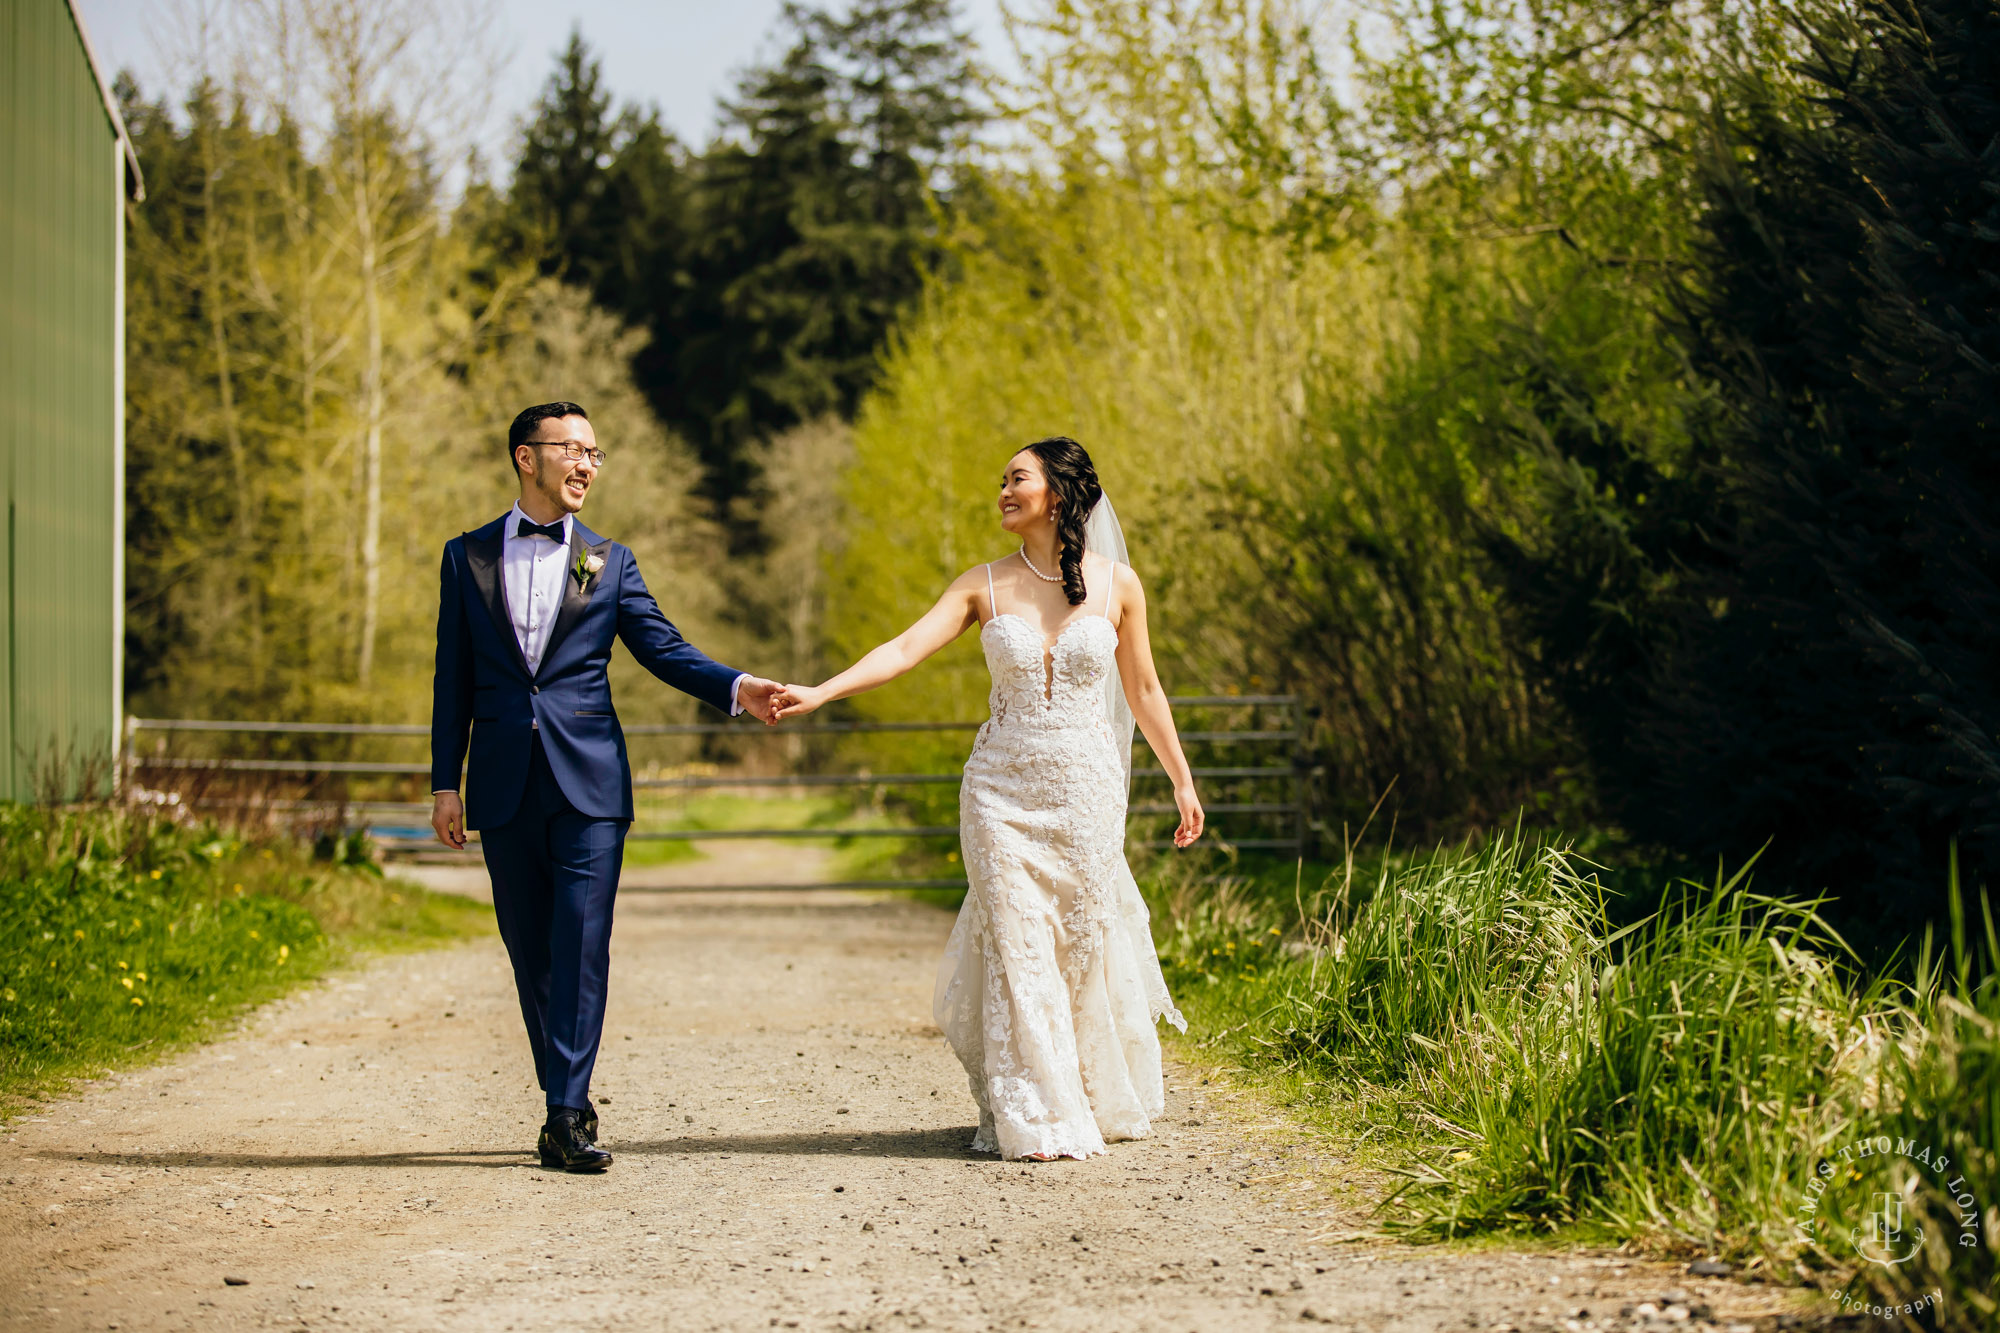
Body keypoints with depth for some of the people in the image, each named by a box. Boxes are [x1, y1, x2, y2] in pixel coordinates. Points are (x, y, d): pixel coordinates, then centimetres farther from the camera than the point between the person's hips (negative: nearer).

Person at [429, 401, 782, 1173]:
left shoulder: (609, 563, 9)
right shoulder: (467, 557, 10)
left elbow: (664, 648, 3)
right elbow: (454, 678, 10)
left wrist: (735, 688, -15)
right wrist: (445, 783, 5)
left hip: (588, 783, -1)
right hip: (504, 787, 1)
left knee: (581, 946, -10)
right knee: (530, 952, 6)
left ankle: (566, 1117, -12)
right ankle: (568, 1103, 16)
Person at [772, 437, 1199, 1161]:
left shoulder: (1117, 585, 0)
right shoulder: (983, 586, 0)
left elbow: (1142, 690, 9)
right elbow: (905, 649, -10)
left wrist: (1182, 780, 11)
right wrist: (819, 692, -23)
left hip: (1086, 789, 0)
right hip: (1002, 790, 0)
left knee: (1085, 946, 4)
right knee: (1015, 948, -4)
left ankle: (1099, 1100, 24)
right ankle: (1031, 1118, 4)